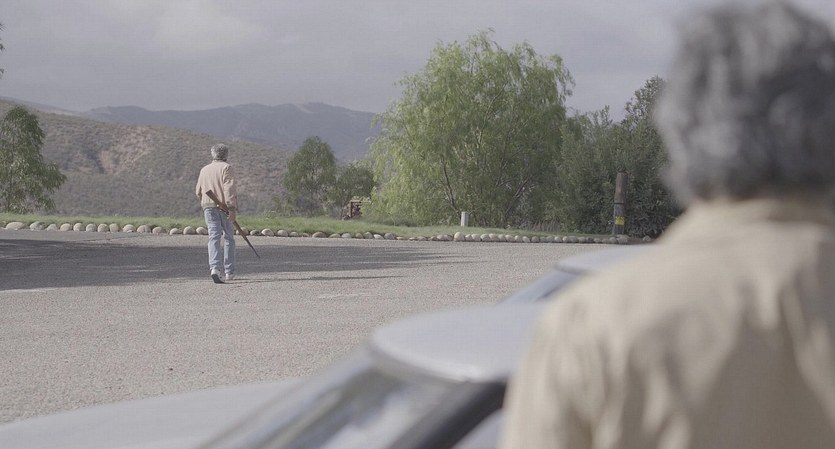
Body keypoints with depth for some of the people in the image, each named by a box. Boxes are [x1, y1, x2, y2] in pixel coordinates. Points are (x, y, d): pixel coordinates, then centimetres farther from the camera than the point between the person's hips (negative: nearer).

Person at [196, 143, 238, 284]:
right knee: (228, 238, 11)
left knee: (214, 237, -7)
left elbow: (199, 192, 18)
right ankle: (229, 272, 13)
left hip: (208, 206, 3)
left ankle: (215, 267, -28)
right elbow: (229, 189, -14)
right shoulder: (226, 168, -2)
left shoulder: (204, 170, 15)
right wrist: (232, 208, -18)